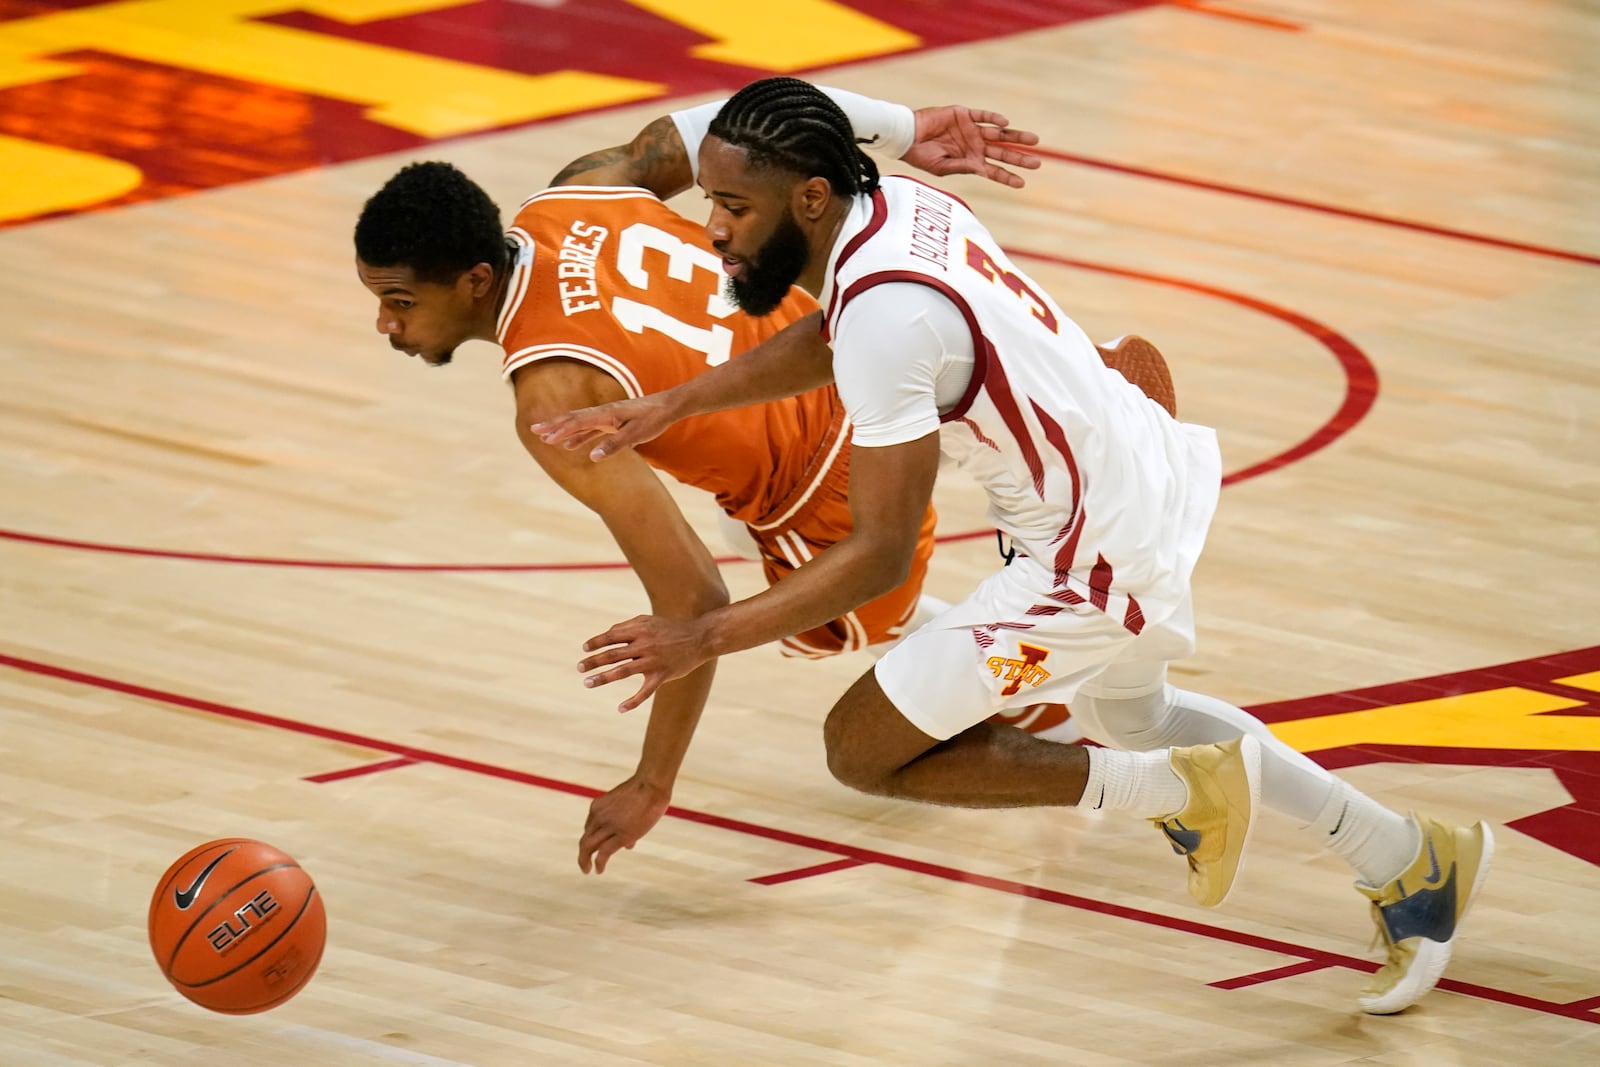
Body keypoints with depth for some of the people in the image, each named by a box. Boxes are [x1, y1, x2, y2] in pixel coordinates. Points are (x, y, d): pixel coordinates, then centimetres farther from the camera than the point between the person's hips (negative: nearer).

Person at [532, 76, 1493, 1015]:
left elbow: (880, 559, -24)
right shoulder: (893, 206, -1)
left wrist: (705, 639, -20)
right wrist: (668, 408, 15)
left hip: (1100, 556, -10)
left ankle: (1186, 789, 4)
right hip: (1155, 472, 10)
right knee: (1123, 712, 36)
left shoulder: (887, 316, -28)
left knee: (864, 749, 1)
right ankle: (1413, 863, 45)